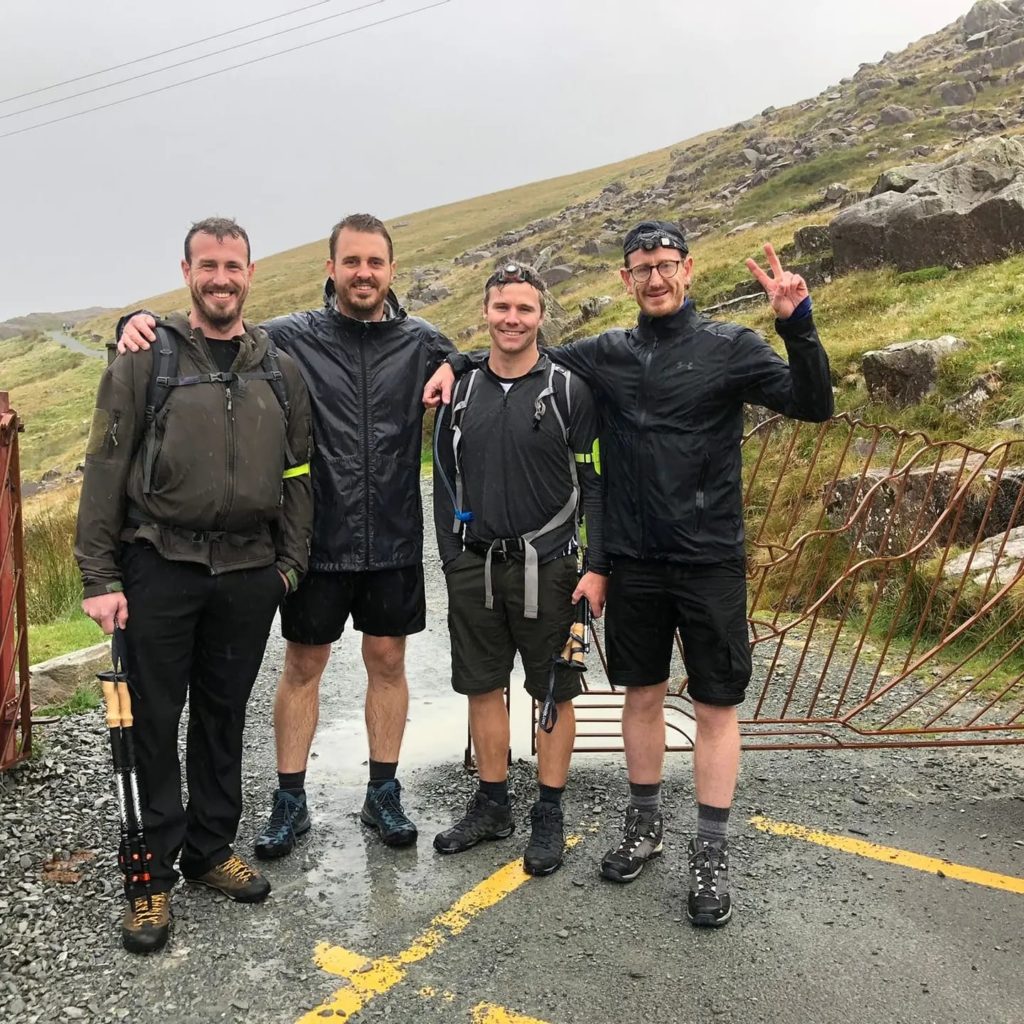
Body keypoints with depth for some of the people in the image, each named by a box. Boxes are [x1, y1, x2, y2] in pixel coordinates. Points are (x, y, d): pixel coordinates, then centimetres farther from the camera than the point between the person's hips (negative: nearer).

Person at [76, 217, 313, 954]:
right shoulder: (146, 361, -2)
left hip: (248, 573, 3)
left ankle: (212, 848, 30)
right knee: (153, 720, 3)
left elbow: (298, 474, 11)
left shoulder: (280, 370, 8)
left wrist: (291, 562, 5)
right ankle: (152, 873, 17)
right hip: (159, 566, -3)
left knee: (225, 715, 13)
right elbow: (105, 471, -4)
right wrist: (100, 576, -9)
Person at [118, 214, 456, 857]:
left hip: (394, 540, 1)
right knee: (303, 664, 9)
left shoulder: (422, 342, 1)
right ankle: (290, 801, 25)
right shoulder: (290, 338, -3)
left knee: (387, 661, 11)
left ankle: (384, 793, 27)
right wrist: (144, 323, -15)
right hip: (318, 539, -1)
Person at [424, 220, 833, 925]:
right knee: (643, 696, 13)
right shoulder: (607, 355, 5)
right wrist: (457, 362, 4)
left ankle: (712, 854, 17)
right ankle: (645, 825, 31)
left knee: (716, 704, 4)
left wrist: (798, 324, -23)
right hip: (634, 561, 3)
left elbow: (813, 405, -10)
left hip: (710, 561, -2)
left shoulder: (729, 347, -3)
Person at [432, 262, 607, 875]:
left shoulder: (568, 390, -4)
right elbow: (446, 481, 12)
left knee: (553, 693, 6)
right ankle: (492, 806, 28)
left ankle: (550, 817, 20)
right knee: (484, 687, 12)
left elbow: (594, 483, -6)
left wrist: (597, 567, -12)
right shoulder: (462, 390, 7)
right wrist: (451, 556, 8)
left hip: (546, 566, -4)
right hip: (474, 567, 4)